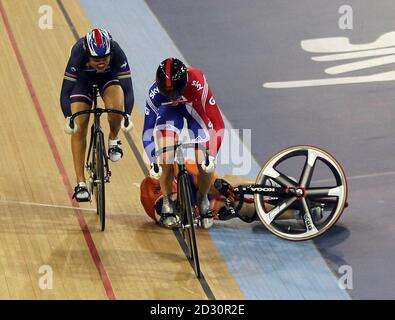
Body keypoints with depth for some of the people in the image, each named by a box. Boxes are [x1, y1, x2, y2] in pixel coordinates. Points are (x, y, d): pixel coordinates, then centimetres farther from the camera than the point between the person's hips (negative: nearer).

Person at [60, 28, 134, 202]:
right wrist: (68, 119, -50)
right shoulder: (78, 55, -38)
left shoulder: (117, 54, -36)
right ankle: (81, 184, -4)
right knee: (78, 129, -11)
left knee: (116, 107, -33)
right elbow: (65, 92, -36)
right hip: (83, 79, 0)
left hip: (109, 77, 0)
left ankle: (113, 140, 0)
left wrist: (127, 116, -50)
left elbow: (128, 89, -34)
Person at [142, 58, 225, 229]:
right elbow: (147, 132, -25)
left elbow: (217, 123, -32)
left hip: (196, 107, -1)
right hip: (169, 112, 1)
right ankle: (167, 202, 1)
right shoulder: (155, 93, -34)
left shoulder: (198, 84, -40)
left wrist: (211, 156, -35)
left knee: (205, 164, -14)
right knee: (166, 160, -21)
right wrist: (153, 162, -32)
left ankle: (203, 198, 15)